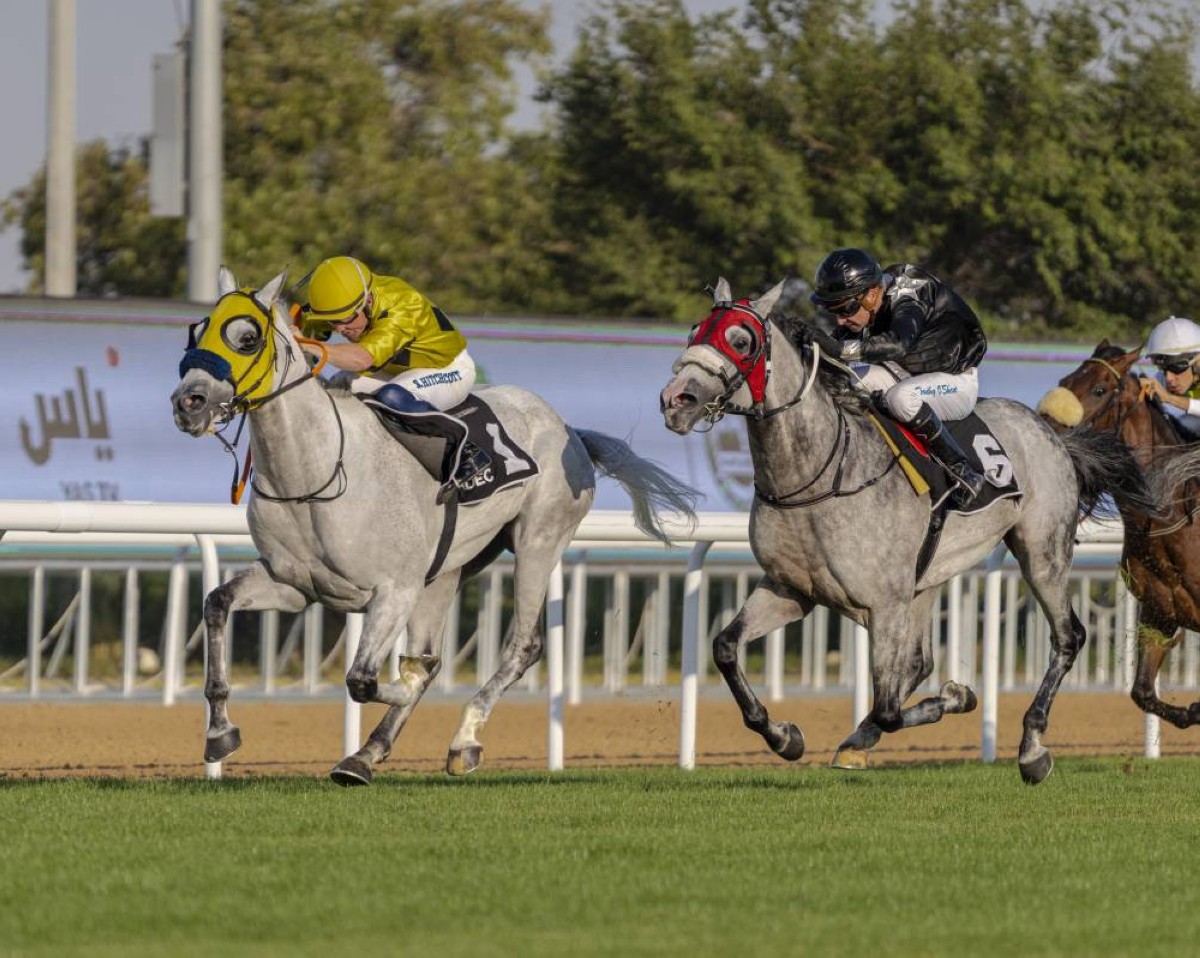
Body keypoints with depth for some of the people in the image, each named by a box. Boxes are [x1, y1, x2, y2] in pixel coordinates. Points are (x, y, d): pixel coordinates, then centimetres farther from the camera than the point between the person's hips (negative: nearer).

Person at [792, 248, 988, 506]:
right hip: (910, 374, 8)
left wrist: (839, 348, -61)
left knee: (901, 397, -36)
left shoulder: (908, 301, -31)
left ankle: (964, 472, -26)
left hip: (957, 380, -8)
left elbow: (897, 344, -51)